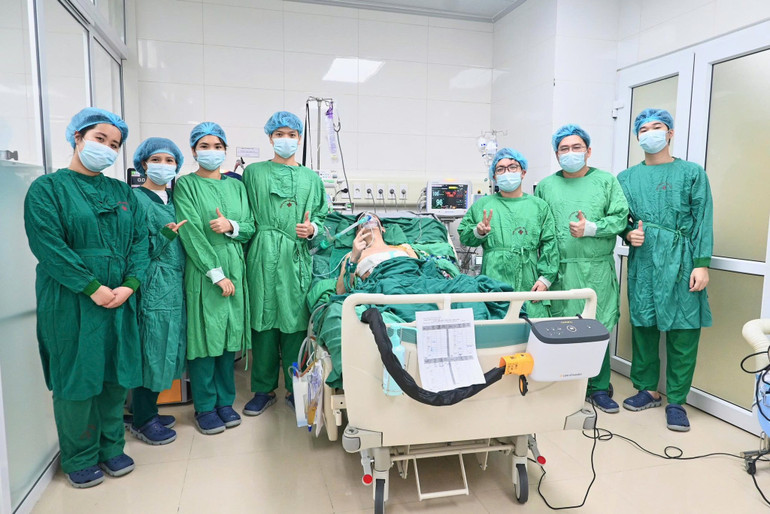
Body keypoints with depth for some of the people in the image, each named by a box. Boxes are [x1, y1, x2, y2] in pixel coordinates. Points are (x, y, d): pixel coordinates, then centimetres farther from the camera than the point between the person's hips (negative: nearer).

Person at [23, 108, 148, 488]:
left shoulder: (122, 192, 13)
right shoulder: (48, 188, -2)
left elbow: (139, 240, 6)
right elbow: (47, 244, -13)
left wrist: (129, 284, -9)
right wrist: (93, 288, -17)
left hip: (119, 300, 4)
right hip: (70, 303, -4)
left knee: (116, 375, 10)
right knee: (77, 377, 5)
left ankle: (112, 447, 28)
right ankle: (79, 459, 23)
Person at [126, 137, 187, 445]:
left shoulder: (175, 197, 14)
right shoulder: (136, 199, -7)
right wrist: (167, 234, -24)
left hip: (176, 284, 7)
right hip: (153, 286, -7)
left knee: (166, 348, 12)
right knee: (151, 348, -1)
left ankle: (149, 411, 27)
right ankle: (141, 421, 16)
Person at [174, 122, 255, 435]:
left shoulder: (236, 186, 14)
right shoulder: (185, 185, -1)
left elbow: (250, 229, 12)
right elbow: (192, 233, -10)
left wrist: (231, 226, -11)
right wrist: (216, 274, -15)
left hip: (234, 268, 4)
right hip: (201, 271, -4)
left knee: (230, 336, 9)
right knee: (204, 337, 0)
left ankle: (225, 401, 22)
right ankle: (205, 407, 15)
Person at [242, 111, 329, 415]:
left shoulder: (311, 179, 15)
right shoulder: (254, 173, 10)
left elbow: (321, 218, 13)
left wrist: (313, 229, -6)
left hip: (298, 258, 1)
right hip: (264, 256, -1)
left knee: (296, 322, 4)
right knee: (264, 321, 3)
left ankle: (296, 388, 18)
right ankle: (263, 389, 18)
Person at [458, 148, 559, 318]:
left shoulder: (539, 206, 14)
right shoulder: (482, 205, 13)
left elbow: (549, 244, 9)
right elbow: (463, 236, 15)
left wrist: (545, 278, 1)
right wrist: (478, 232, -6)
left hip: (529, 285, 1)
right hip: (494, 283, 0)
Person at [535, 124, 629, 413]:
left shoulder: (606, 181, 8)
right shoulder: (546, 186, 12)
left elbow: (620, 218, 1)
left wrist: (590, 229, -14)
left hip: (597, 270, 0)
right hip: (560, 270, 1)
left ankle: (599, 388, 18)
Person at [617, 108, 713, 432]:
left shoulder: (692, 173, 6)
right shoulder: (627, 178, 13)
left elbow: (703, 222, 0)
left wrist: (702, 264, -9)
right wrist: (628, 234, -8)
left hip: (681, 263, -2)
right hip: (642, 262, 2)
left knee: (683, 331, 0)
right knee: (643, 326, 8)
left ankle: (676, 401, 12)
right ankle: (647, 389, 23)